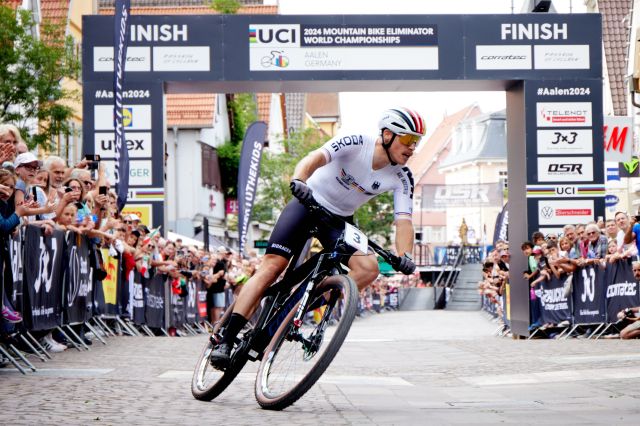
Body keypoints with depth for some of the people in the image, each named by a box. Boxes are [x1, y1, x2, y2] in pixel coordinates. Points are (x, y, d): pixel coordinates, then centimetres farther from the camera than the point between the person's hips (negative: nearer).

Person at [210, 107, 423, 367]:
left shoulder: (401, 178, -10)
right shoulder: (356, 143, -21)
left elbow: (404, 221, -16)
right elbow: (316, 158, -36)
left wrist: (404, 256, -35)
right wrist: (298, 181, -57)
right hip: (309, 203, -4)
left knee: (369, 268, -22)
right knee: (272, 266, -19)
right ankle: (227, 340, -21)